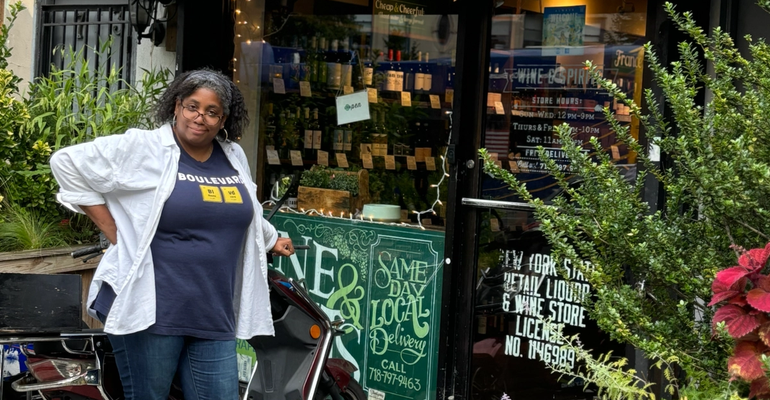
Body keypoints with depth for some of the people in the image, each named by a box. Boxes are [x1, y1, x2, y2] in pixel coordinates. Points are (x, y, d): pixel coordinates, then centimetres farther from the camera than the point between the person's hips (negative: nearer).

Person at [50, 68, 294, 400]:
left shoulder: (234, 158, 13)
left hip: (215, 316, 5)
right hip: (150, 311, -5)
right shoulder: (142, 148, -5)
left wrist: (271, 240, 45)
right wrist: (113, 230, -6)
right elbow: (68, 162, -4)